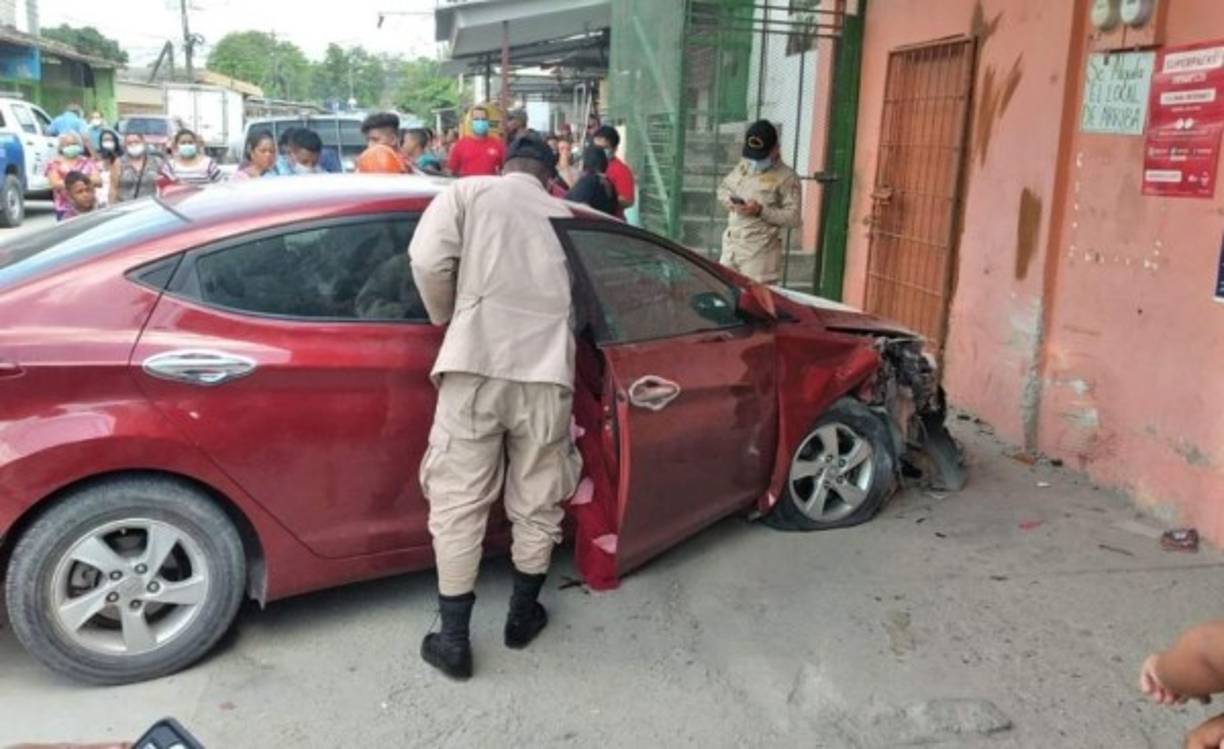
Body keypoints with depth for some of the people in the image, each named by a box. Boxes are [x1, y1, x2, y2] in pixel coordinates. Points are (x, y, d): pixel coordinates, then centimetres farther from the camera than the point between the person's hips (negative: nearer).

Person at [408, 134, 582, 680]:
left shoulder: (468, 192, 10)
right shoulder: (564, 216, 21)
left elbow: (428, 259, -5)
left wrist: (445, 317, 11)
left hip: (477, 363, -3)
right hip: (547, 369, 3)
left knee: (459, 502, 6)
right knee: (536, 502, 17)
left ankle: (453, 640, 11)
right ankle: (523, 615, 31)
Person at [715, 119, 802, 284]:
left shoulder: (786, 177, -6)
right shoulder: (743, 167, 14)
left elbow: (794, 218, -11)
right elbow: (723, 188, 26)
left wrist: (761, 211, -21)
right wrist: (729, 201, 2)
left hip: (760, 251, -7)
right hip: (731, 246, 7)